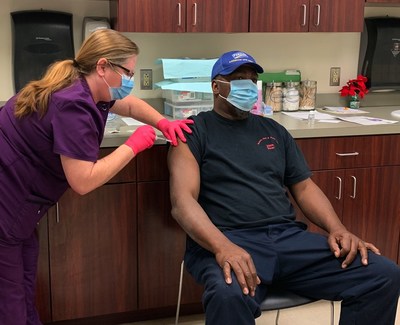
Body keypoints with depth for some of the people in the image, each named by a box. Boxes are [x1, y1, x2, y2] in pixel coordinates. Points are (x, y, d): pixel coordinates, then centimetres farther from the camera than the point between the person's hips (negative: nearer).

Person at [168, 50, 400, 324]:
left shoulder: (273, 130, 21)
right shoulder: (194, 131, 4)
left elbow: (304, 187, 19)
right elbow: (183, 200, -9)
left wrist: (337, 228, -1)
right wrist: (222, 246, -27)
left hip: (289, 237, 6)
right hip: (228, 240, -5)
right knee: (229, 296, -42)